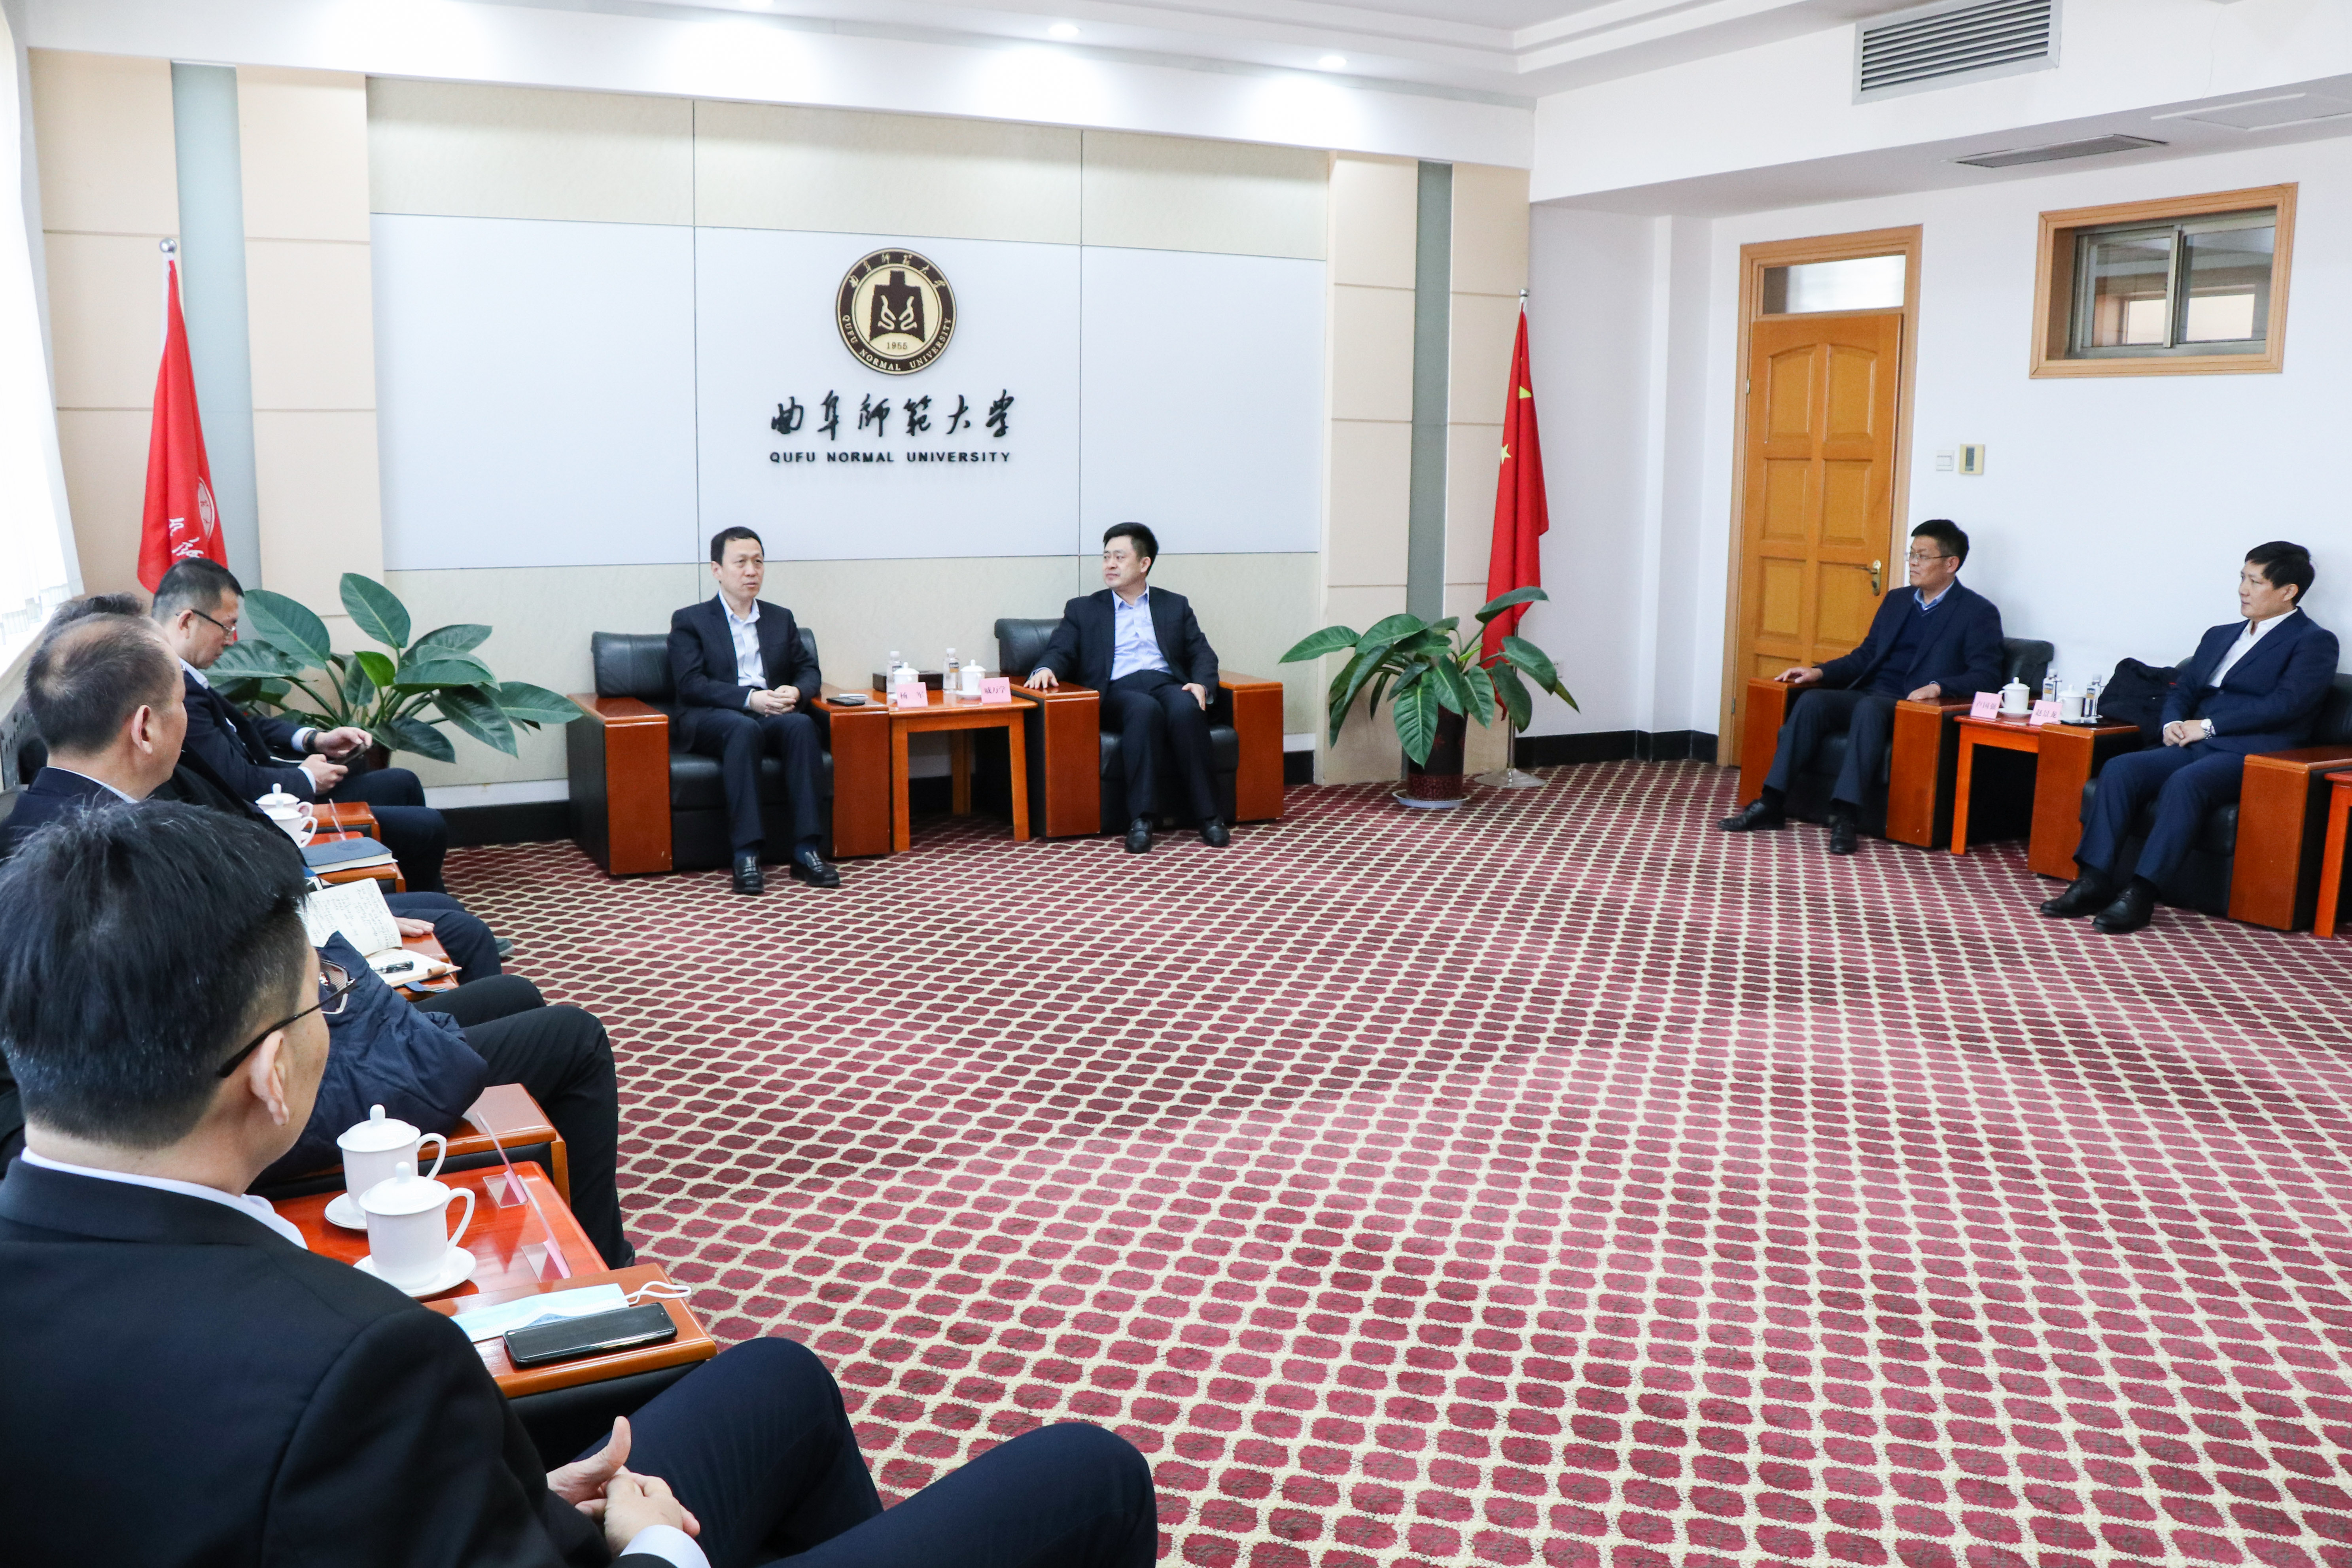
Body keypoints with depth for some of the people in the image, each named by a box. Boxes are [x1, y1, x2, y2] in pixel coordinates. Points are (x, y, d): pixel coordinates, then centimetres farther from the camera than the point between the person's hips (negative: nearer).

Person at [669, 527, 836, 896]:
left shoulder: (781, 619, 22)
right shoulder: (689, 622, 8)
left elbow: (809, 671, 18)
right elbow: (691, 684, -5)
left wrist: (796, 692, -8)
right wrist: (749, 699, -19)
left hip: (773, 716, 3)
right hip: (712, 719, -3)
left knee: (802, 724, -32)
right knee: (744, 727, -39)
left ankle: (806, 850, -37)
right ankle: (746, 855, -43)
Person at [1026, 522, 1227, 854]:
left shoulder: (1175, 606, 24)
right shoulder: (1082, 610, 22)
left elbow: (1202, 654, 16)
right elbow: (1061, 651, 10)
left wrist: (1201, 684, -6)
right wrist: (1046, 669, -14)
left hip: (1167, 685, 1)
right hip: (1117, 693, -1)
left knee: (1186, 709, -36)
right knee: (1145, 709, -37)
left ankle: (1207, 815, -32)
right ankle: (1141, 819, -40)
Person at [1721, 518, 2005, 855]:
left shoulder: (1978, 613, 2)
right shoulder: (1896, 602, 22)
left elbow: (1986, 679, -7)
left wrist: (1938, 687, -24)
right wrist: (1819, 672, 6)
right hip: (1870, 697, 6)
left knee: (1869, 708, -38)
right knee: (1812, 700, -23)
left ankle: (1845, 815, -44)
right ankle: (1772, 804, -28)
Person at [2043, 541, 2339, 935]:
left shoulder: (2314, 642, 4)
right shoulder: (2220, 636, 27)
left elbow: (2285, 704, -10)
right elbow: (2182, 688, 25)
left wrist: (2208, 725, -12)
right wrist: (2173, 723, 1)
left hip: (2252, 754, -7)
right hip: (2197, 746, 7)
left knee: (2184, 782, -36)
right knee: (2119, 769, -21)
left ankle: (2140, 894, -38)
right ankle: (2094, 881, -27)